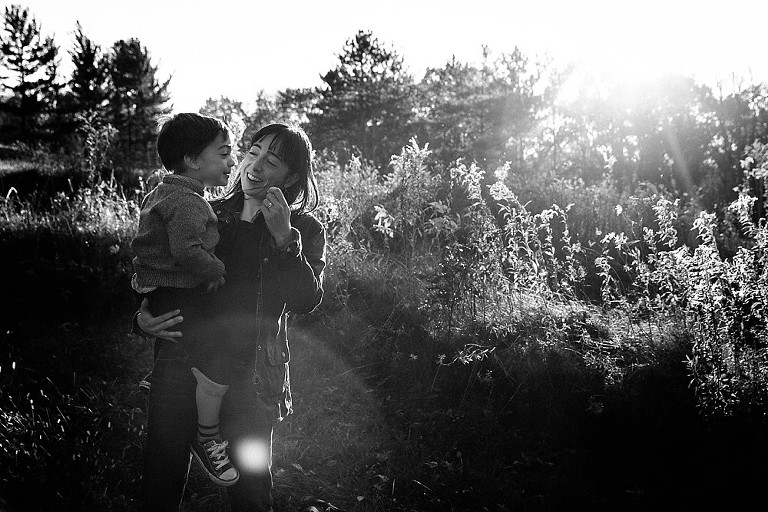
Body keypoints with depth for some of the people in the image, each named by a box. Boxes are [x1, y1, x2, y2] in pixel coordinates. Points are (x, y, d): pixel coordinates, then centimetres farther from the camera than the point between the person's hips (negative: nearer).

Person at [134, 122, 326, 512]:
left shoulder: (305, 230, 4)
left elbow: (305, 302, -10)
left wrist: (284, 238, -20)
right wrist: (144, 316, -5)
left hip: (250, 378, -2)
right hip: (182, 366, 2)